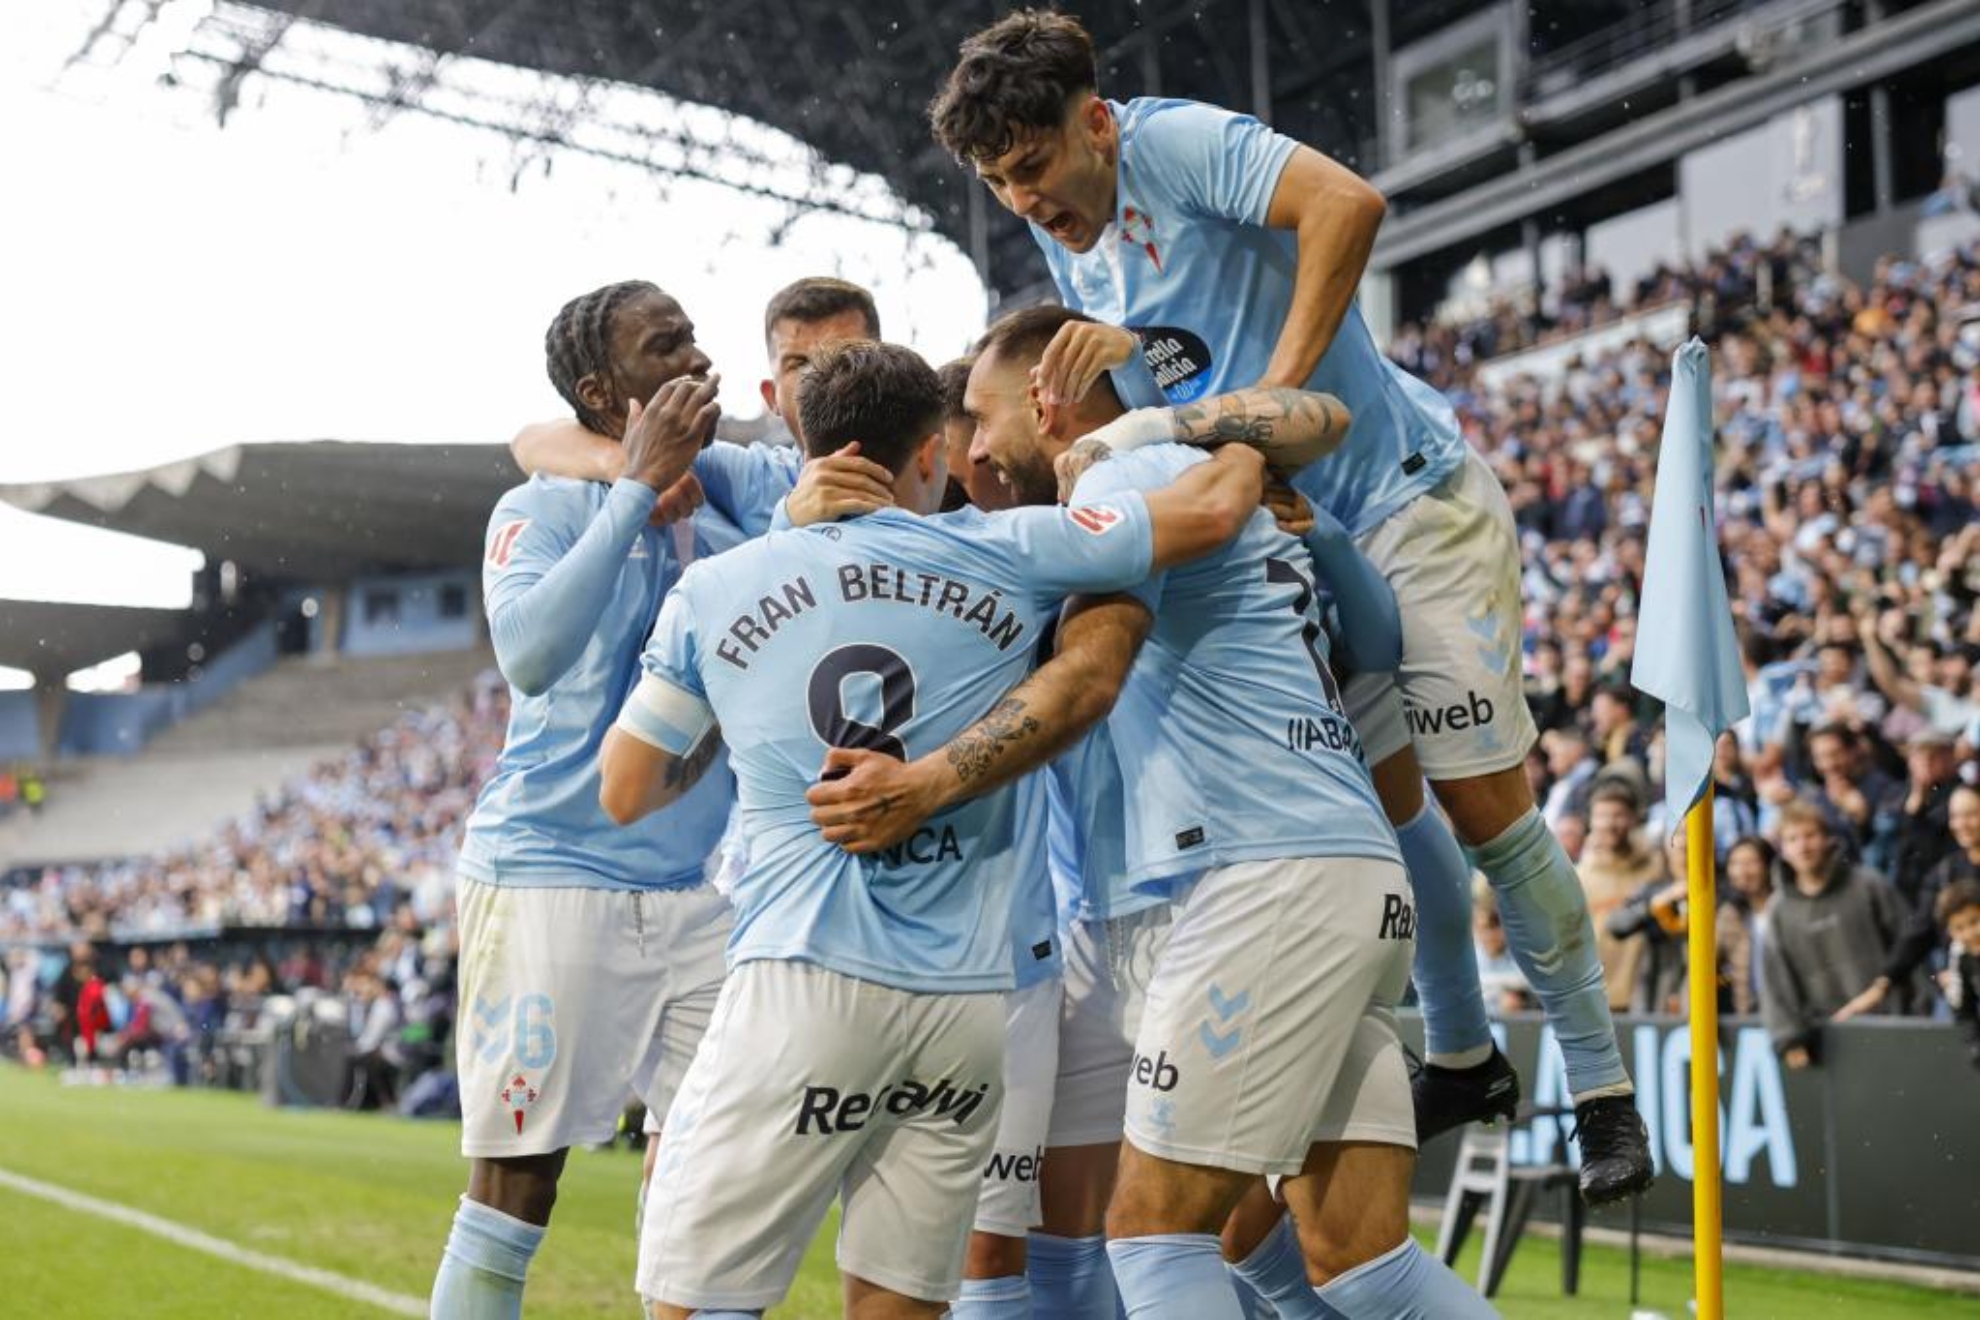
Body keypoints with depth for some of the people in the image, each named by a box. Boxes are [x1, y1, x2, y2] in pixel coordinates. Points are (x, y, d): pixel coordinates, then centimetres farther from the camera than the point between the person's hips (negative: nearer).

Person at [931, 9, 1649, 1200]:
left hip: (1410, 498, -8)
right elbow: (1152, 403, 9)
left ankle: (1604, 1091, 5)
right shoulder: (1068, 245, 6)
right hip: (1302, 534, 8)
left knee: (1485, 800, -7)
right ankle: (1464, 1058, 29)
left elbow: (1348, 203, -36)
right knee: (1386, 799, 13)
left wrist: (1277, 390, -34)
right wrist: (1100, 350, -12)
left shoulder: (1175, 142, -20)